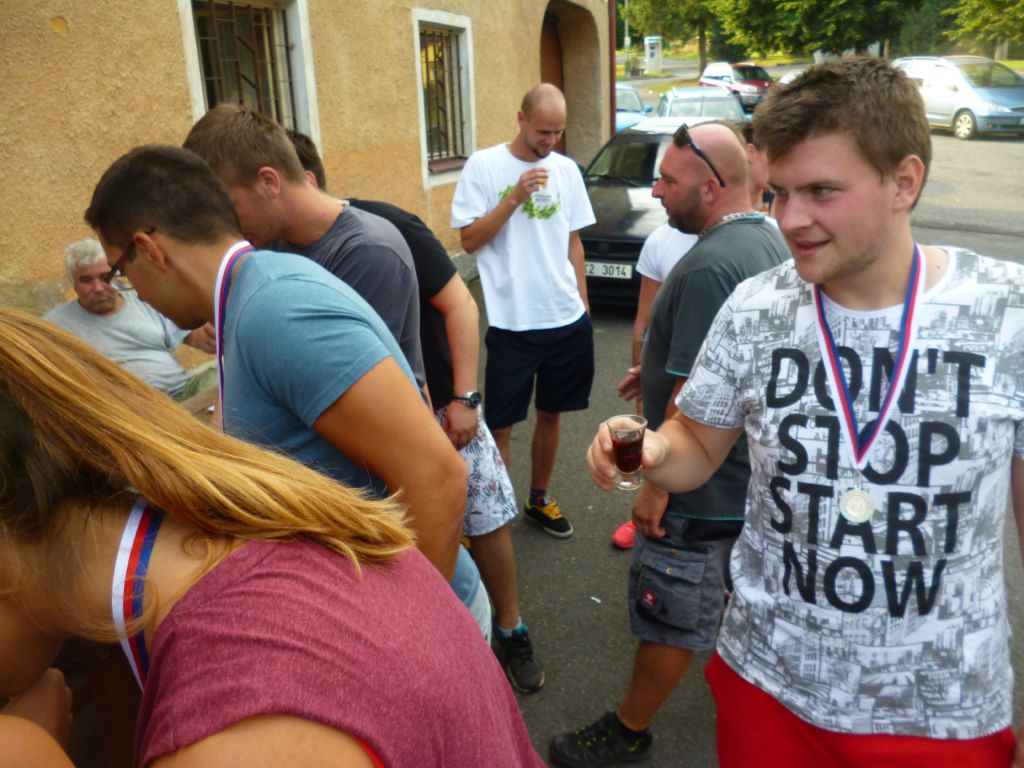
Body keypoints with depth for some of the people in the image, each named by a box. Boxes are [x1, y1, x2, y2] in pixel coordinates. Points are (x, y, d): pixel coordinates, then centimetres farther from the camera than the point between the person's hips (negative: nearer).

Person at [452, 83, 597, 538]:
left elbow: (574, 242, 14)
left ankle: (539, 500, 34)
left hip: (568, 320, 5)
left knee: (551, 414, 16)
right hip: (512, 323, -5)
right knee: (500, 424, 2)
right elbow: (469, 239, -8)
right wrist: (515, 198, -18)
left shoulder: (566, 170, 8)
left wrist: (582, 304, 13)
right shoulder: (484, 166, -5)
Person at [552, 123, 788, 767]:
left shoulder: (710, 267, -28)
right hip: (755, 471, 10)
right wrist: (662, 370, 14)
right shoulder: (769, 239, 4)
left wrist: (656, 487, -21)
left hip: (702, 488, -9)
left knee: (671, 618, 9)